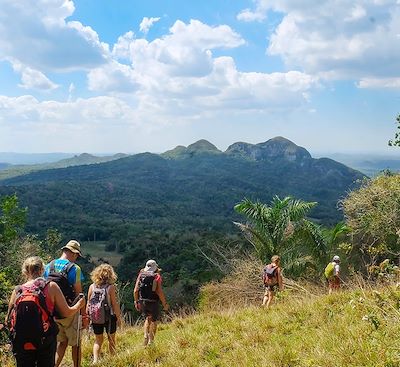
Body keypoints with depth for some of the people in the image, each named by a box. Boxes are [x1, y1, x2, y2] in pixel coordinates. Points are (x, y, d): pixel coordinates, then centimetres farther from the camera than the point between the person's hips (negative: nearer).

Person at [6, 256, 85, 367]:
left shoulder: (17, 291, -1)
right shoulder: (51, 287, -6)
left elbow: (8, 320, 6)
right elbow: (66, 312, -2)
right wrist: (79, 305, 17)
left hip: (21, 344, 2)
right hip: (46, 343, -2)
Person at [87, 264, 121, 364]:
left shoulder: (92, 287, -3)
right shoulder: (111, 287, -14)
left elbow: (88, 303, 1)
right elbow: (114, 304, -12)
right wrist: (118, 318, -3)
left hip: (95, 318, 3)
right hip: (109, 317, -3)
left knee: (98, 340, 17)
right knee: (111, 339, 15)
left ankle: (95, 360, 5)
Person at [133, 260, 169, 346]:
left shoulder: (141, 275, 1)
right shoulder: (157, 277, -11)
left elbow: (135, 291, 1)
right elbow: (160, 292, -16)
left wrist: (136, 302, 14)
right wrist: (165, 304, -6)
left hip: (143, 302, 4)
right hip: (153, 302, -4)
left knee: (148, 318, 26)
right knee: (153, 320, 15)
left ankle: (146, 335, 10)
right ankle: (150, 341, 16)